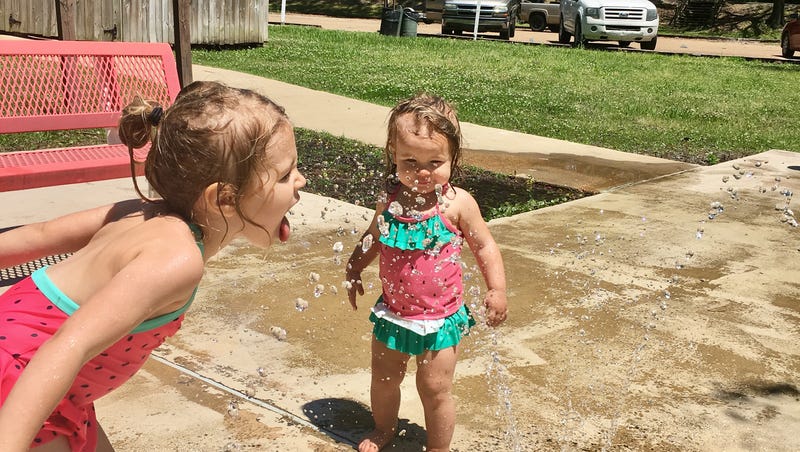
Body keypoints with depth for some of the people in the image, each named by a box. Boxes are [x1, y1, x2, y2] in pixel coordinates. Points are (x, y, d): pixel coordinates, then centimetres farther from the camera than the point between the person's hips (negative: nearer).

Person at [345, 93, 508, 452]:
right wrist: (353, 271, 10)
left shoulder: (458, 204, -16)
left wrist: (497, 289, -14)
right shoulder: (389, 202, -7)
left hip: (440, 318, -3)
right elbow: (372, 239, 12)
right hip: (393, 313, 4)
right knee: (383, 379, 20)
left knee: (435, 389, 5)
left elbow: (484, 246, -6)